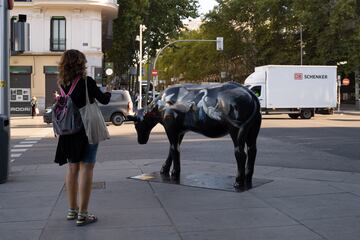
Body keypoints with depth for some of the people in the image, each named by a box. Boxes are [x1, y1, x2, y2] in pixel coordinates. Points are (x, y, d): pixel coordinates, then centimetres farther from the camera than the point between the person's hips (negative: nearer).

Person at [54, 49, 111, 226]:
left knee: (72, 169, 16)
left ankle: (72, 210, 26)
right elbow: (104, 100, -2)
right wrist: (108, 92, 18)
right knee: (86, 168, -1)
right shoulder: (87, 82, -12)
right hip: (87, 130, -5)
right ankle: (82, 214, -1)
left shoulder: (62, 84, 2)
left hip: (69, 132, 6)